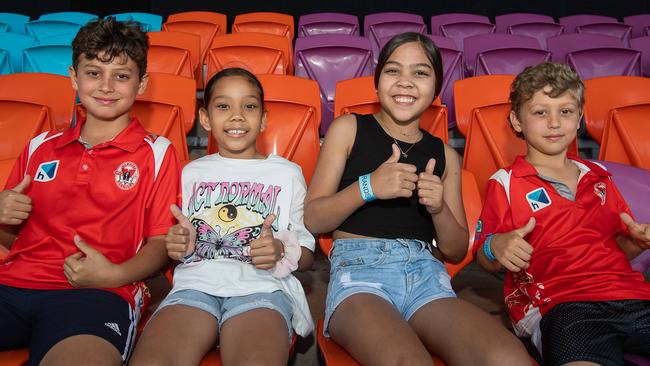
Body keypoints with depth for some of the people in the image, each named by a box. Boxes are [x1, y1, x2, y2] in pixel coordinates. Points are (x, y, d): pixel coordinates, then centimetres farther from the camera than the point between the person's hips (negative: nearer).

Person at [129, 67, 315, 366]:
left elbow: (307, 254, 17)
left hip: (262, 285, -1)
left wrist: (281, 250, -5)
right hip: (196, 282, 2)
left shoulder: (287, 173, 19)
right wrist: (179, 247, 5)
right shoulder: (192, 172, 25)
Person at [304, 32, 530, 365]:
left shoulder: (444, 155, 18)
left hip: (426, 274, 4)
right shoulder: (349, 129, 10)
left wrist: (439, 208, -4)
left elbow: (457, 252, 18)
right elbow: (311, 220, 4)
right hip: (359, 266, -3)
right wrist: (367, 187, -12)